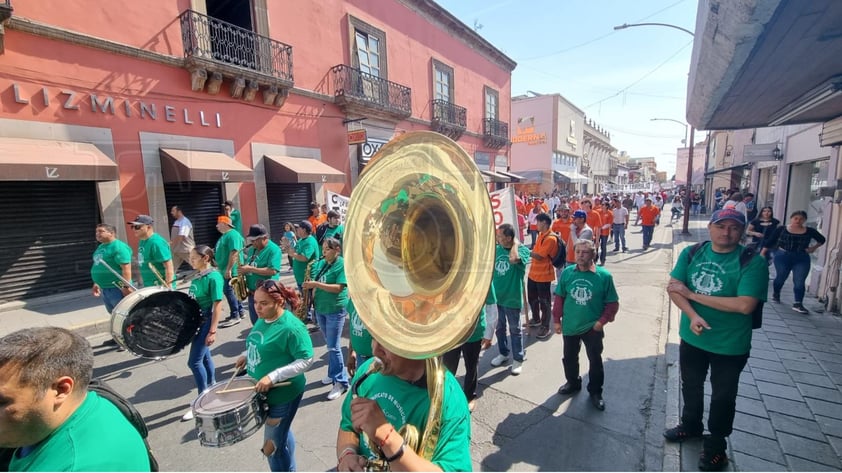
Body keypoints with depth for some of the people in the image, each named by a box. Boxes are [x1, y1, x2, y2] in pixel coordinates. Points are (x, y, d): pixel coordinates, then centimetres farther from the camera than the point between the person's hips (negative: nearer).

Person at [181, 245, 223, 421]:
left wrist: (212, 331, -21)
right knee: (204, 357, 17)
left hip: (205, 323, -8)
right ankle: (212, 388, 32)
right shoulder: (197, 277, 8)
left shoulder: (214, 277, -18)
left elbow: (217, 305, -20)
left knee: (194, 361, -5)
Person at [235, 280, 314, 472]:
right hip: (261, 391, 8)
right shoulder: (262, 319, -1)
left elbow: (306, 360, -26)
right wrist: (247, 355, 2)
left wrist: (273, 376, -29)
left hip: (282, 394, -8)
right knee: (281, 435, 27)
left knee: (273, 444, 10)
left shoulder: (291, 327, -28)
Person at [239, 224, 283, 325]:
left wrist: (250, 269, -22)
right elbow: (248, 265, 21)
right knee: (255, 322, 18)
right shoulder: (252, 249, 10)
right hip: (252, 293, 8)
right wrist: (243, 270, -2)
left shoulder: (273, 250, -15)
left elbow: (272, 271, -25)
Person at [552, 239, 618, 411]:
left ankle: (595, 392, 35)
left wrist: (602, 321, -12)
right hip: (569, 326, 3)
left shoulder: (604, 276, -15)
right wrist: (557, 320, 2)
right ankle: (573, 383, 44)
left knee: (595, 360, 13)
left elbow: (613, 303, -6)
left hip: (592, 327, -2)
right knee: (569, 358, 19)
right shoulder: (567, 273, -8)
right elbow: (559, 298, 1)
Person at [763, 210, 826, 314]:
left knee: (799, 282, -4)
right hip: (782, 257, -2)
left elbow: (822, 239, 20)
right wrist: (763, 252, -8)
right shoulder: (781, 229, -4)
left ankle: (798, 304, -1)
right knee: (780, 278, 9)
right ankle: (775, 294, 34)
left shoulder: (810, 231, 3)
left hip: (802, 259, 2)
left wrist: (814, 247, 5)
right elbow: (770, 241, -2)